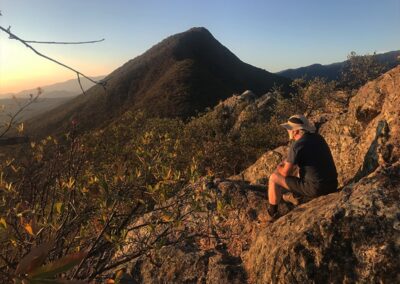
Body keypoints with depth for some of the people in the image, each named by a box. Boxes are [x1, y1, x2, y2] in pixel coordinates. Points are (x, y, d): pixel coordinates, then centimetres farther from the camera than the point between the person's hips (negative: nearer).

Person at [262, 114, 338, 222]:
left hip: (315, 189, -8)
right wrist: (285, 163, 20)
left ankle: (272, 214, 19)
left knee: (274, 178, 2)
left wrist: (279, 168, 12)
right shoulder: (318, 138, 7)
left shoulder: (296, 145, -18)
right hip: (332, 186, 8)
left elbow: (285, 173, -11)